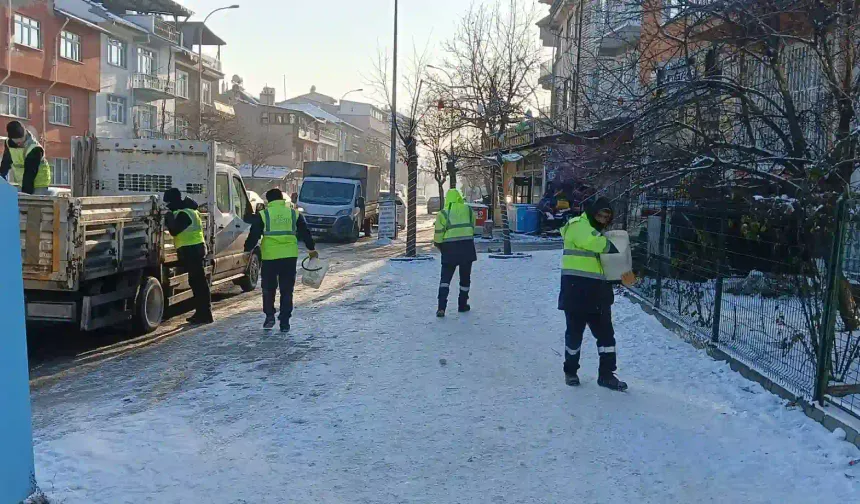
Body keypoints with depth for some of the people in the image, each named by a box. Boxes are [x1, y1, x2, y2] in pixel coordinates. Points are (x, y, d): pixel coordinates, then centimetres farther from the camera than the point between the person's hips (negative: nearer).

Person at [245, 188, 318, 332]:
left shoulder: (263, 215, 1)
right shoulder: (294, 214, 9)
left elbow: (253, 235, -1)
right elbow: (305, 233, 15)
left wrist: (247, 250, 12)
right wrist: (312, 249, 27)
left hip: (270, 257, -2)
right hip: (290, 257, 2)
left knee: (269, 289, 15)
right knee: (287, 290, 8)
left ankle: (270, 316, 7)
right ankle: (285, 322, 7)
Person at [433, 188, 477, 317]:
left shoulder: (443, 213, -4)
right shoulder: (468, 210, 4)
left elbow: (438, 235, -7)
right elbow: (473, 229, 9)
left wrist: (439, 246, 10)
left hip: (449, 249, -2)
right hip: (467, 247, 2)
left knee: (445, 278, 3)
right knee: (465, 277, 15)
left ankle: (441, 307, -11)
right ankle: (462, 305, 22)